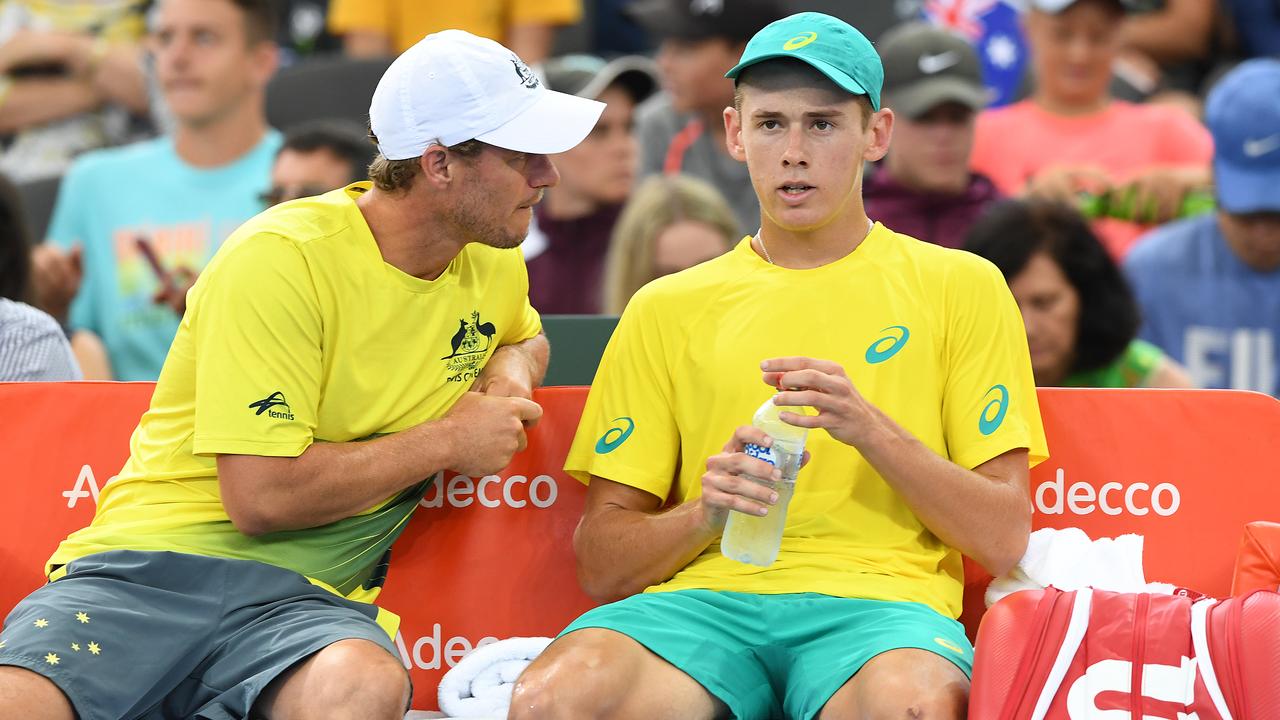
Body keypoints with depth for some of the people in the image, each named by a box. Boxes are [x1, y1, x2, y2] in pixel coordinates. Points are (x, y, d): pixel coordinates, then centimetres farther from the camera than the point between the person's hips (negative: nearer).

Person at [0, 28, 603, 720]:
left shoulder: (493, 261, 12)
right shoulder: (280, 259, -12)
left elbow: (525, 335, 39)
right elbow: (261, 496, -18)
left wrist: (510, 370, 13)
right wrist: (447, 441, -7)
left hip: (313, 598, 5)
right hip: (154, 565, -5)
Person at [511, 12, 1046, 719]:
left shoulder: (960, 288, 13)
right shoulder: (667, 309, 17)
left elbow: (1003, 540, 6)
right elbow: (601, 565, 13)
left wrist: (868, 428, -9)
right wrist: (704, 514, -9)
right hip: (703, 599, 2)